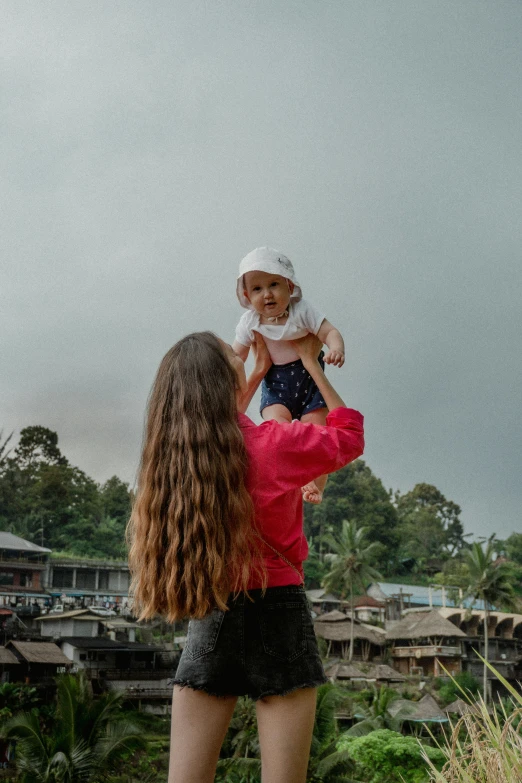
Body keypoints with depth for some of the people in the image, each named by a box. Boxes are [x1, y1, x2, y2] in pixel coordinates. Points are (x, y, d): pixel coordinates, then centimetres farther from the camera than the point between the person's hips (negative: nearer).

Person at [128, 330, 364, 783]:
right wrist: (311, 363, 18)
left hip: (209, 622, 4)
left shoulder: (174, 450, 2)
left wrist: (260, 373, 32)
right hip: (277, 614, -4)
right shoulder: (278, 444, -10)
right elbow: (350, 437, 10)